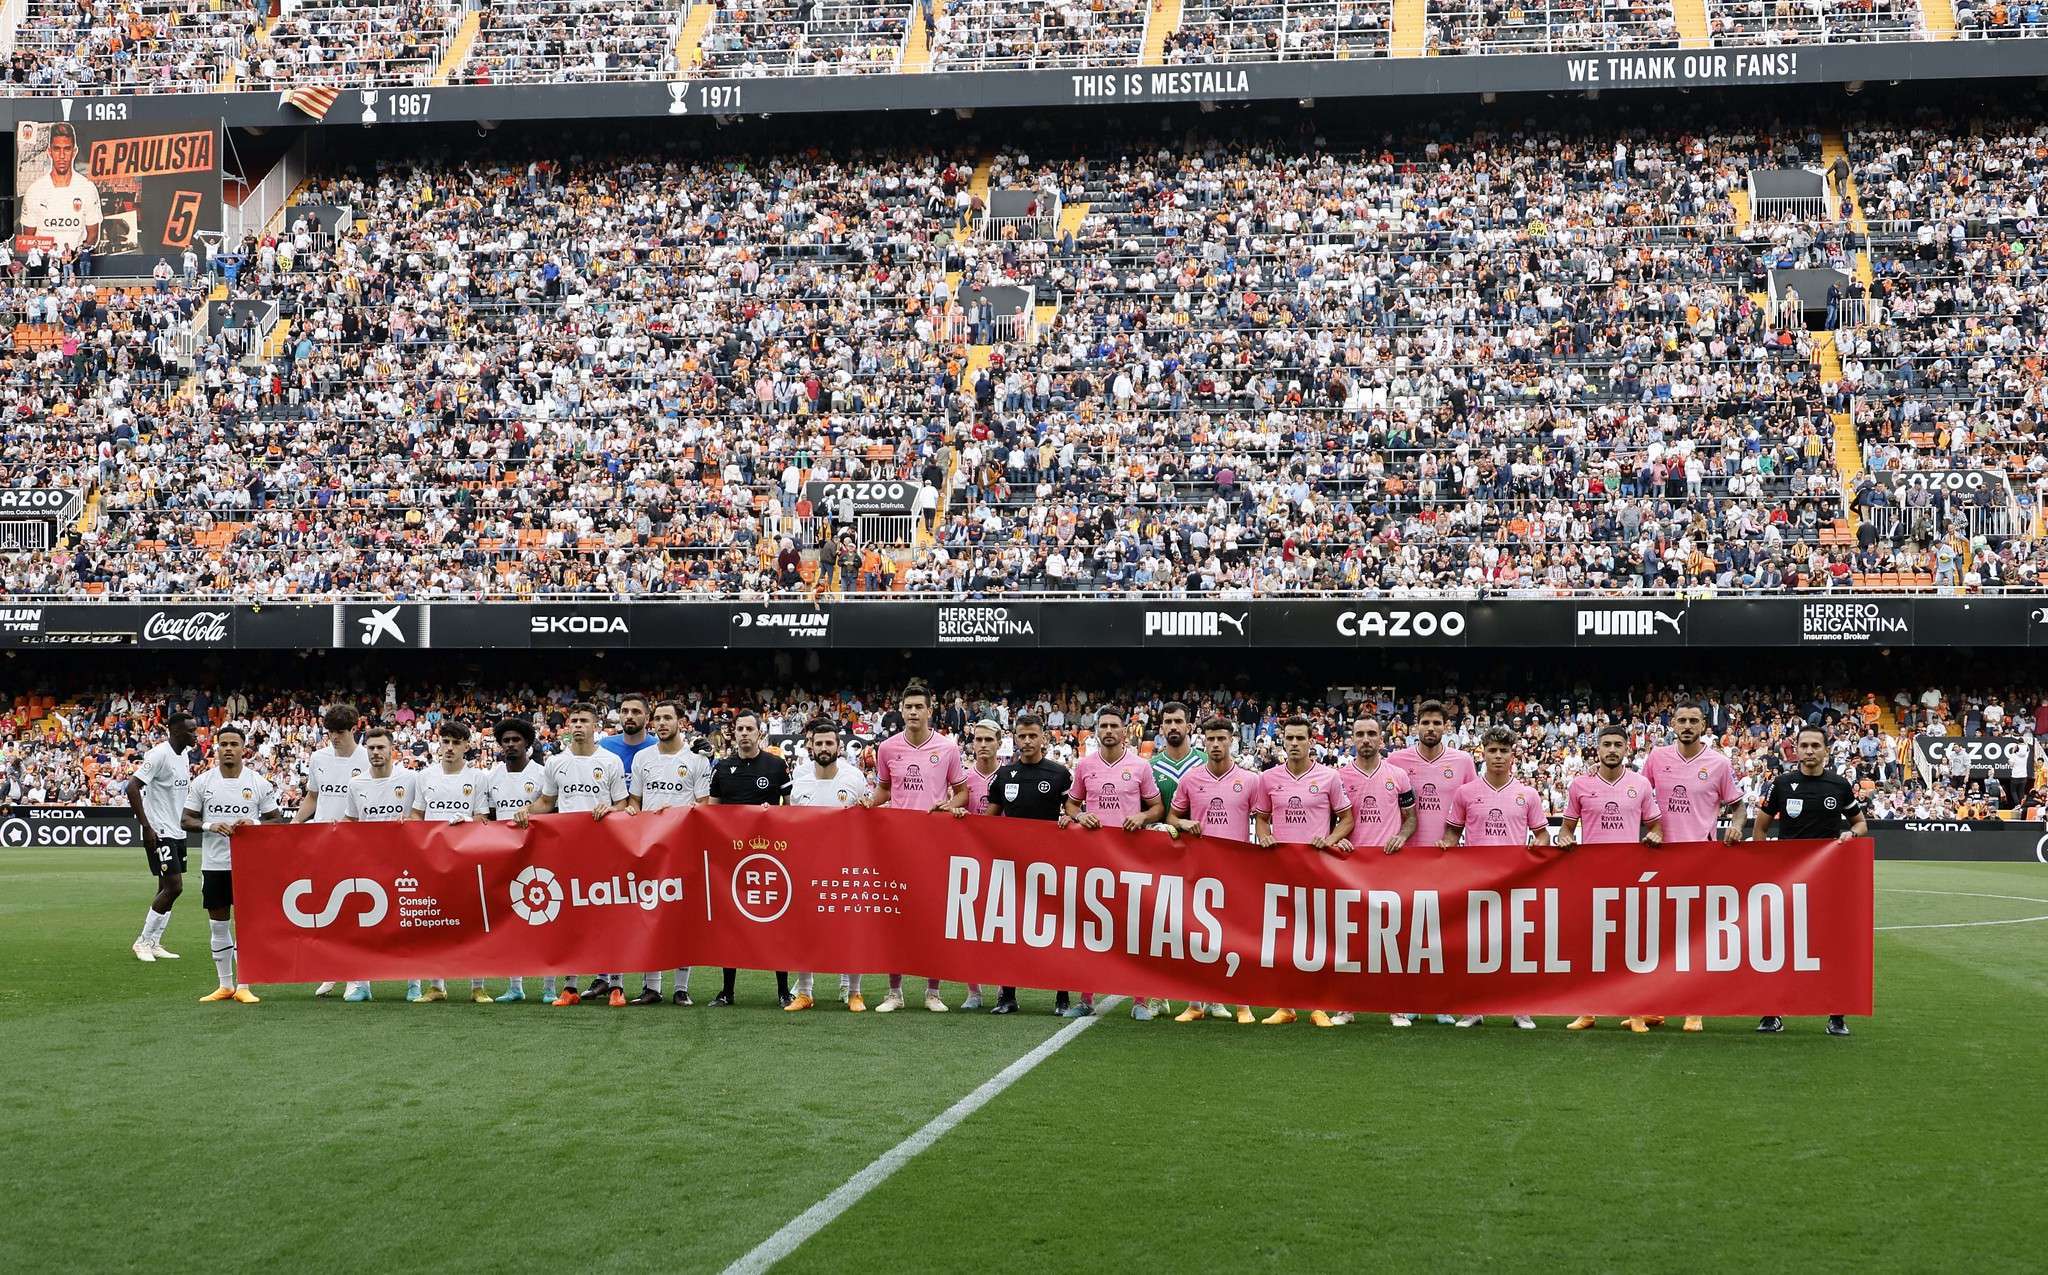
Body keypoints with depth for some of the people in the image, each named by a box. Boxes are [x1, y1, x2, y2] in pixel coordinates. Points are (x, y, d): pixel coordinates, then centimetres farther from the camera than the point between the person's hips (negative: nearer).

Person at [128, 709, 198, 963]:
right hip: (159, 832, -9)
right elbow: (132, 787, -22)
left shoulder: (185, 754, 9)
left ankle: (154, 943, 16)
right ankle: (143, 941, 1)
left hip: (176, 830, 9)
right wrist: (146, 827, -24)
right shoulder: (160, 754, -17)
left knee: (168, 889, 9)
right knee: (173, 887, -11)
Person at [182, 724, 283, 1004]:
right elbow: (186, 820, 5)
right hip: (213, 864, 2)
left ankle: (243, 987, 6)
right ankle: (225, 985, 18)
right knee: (218, 925, 7)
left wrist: (254, 824, -16)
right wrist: (210, 826, -14)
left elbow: (278, 820, 3)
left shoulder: (259, 783, 0)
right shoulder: (202, 782, 3)